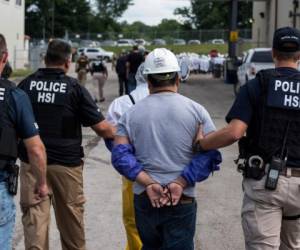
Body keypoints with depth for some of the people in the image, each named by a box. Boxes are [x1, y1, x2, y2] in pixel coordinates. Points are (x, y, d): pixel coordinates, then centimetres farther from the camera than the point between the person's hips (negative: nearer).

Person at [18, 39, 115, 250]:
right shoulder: (75, 88, -7)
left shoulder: (26, 84, 0)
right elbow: (101, 127, -9)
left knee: (34, 216, 2)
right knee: (71, 215, 15)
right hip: (66, 162, -1)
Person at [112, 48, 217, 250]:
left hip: (143, 200, 3)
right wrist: (181, 183, -13)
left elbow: (120, 155, -6)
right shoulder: (196, 111, -1)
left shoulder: (131, 114, 4)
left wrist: (149, 183, -11)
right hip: (182, 202, -2)